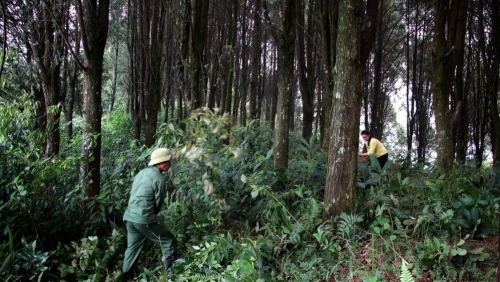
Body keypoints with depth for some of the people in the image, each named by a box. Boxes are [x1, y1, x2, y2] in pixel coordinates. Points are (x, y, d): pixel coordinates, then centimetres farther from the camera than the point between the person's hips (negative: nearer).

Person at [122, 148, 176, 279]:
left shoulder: (142, 173, 12)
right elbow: (158, 203, -4)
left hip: (130, 217, 8)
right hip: (144, 219, -8)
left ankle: (125, 276, 26)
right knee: (167, 240, 7)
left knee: (133, 248, 20)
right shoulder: (159, 179, -12)